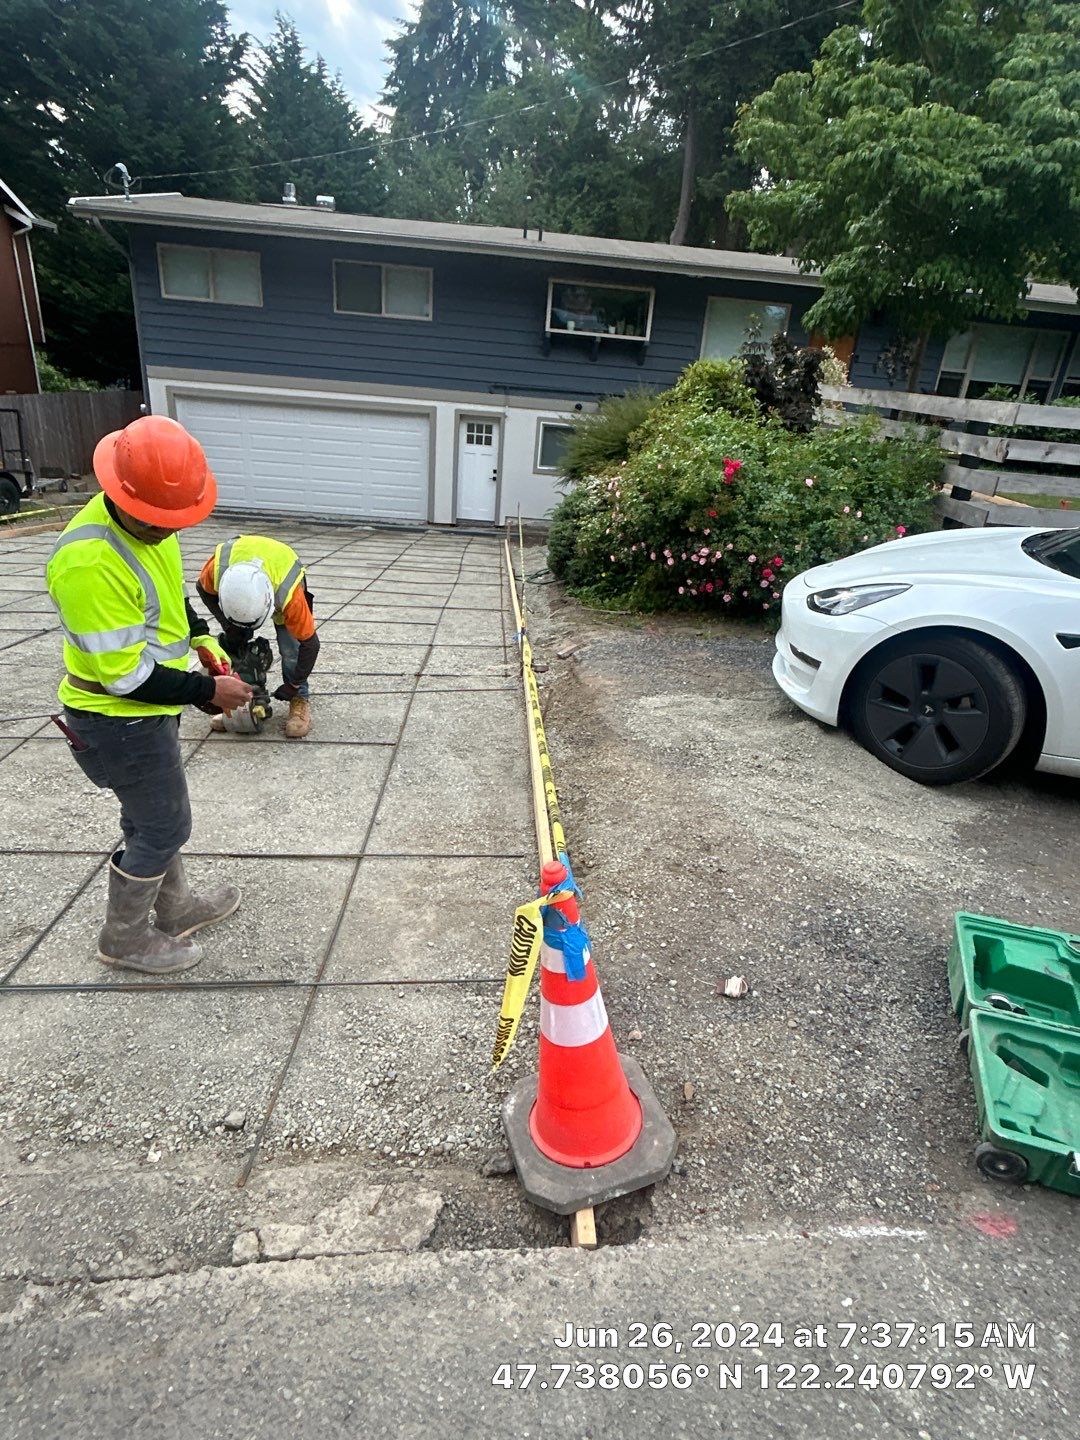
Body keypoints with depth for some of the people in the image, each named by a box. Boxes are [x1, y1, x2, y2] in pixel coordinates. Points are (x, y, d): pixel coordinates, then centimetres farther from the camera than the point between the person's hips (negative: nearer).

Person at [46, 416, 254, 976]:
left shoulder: (149, 521, -3)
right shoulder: (89, 562, -31)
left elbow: (169, 593, 17)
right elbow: (125, 676, -27)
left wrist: (198, 638, 3)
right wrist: (207, 692, -20)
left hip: (146, 708, 9)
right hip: (120, 720, -9)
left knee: (151, 818, 23)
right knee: (165, 826, 5)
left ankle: (176, 909, 44)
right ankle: (125, 938, 28)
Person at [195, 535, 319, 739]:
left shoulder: (288, 593, -45)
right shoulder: (218, 566, -39)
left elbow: (309, 643, -30)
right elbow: (203, 589, -11)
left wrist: (294, 685, -20)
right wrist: (227, 624, -21)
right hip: (236, 588, 3)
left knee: (291, 650, -17)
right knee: (234, 643, -7)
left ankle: (300, 700, 2)